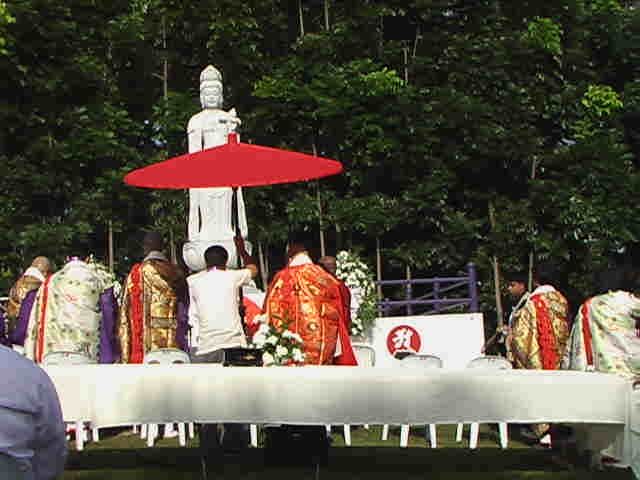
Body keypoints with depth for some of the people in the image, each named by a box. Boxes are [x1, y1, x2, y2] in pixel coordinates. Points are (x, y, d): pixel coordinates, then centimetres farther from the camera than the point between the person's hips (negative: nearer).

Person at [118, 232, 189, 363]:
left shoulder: (136, 274, -1)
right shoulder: (177, 274, 7)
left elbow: (125, 315, -2)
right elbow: (184, 314, 9)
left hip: (145, 347, -3)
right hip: (174, 346, 3)